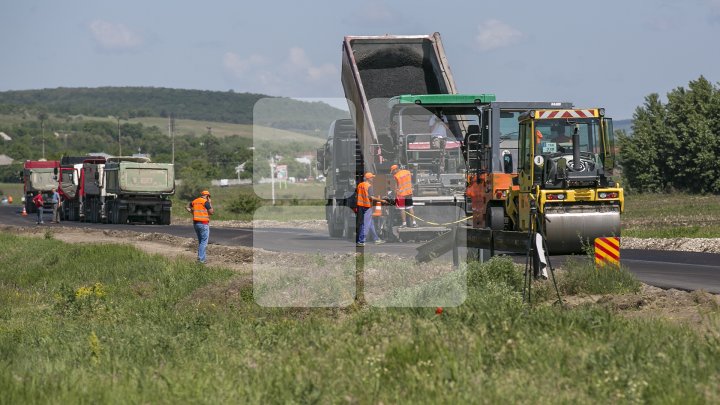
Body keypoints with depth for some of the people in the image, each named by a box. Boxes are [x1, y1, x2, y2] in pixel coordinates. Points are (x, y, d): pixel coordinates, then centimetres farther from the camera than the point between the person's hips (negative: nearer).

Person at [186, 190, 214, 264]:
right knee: (204, 242, -3)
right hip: (203, 224, -7)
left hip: (195, 223, 7)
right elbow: (212, 212, -10)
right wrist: (210, 203, 1)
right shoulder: (206, 202, -11)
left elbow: (187, 207, 24)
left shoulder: (194, 201, 10)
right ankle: (201, 259, -9)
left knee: (200, 241, 19)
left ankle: (202, 257, 22)